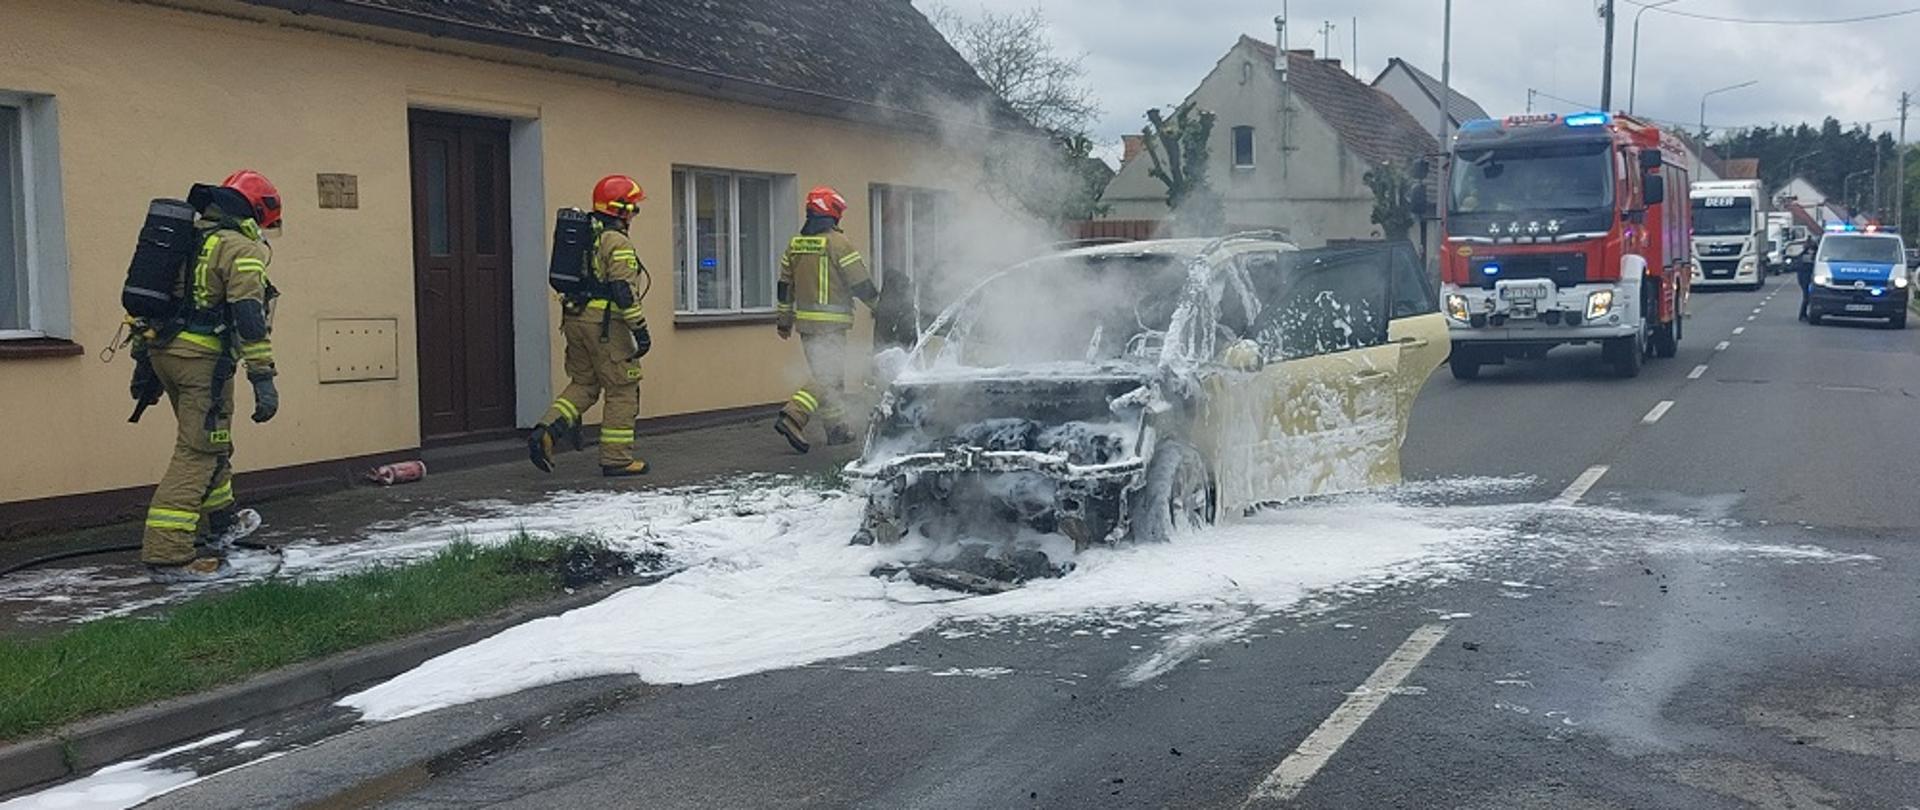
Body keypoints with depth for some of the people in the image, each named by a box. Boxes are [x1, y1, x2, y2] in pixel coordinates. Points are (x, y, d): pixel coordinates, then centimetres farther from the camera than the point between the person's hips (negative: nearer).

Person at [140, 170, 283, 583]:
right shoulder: (241, 249, -7)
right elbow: (249, 317, -17)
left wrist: (146, 365, 26)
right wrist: (263, 379, -20)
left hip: (162, 349, 9)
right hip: (203, 357, -9)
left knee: (210, 441, 24)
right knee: (199, 452, -6)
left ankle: (220, 522, 38)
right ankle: (167, 554, -10)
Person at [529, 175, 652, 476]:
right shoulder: (617, 243, -12)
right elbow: (624, 291, -19)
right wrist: (640, 330, -15)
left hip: (574, 317, 8)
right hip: (605, 323, -8)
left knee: (583, 383, 17)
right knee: (623, 390, 1)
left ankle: (546, 431, -3)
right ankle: (616, 459, 4)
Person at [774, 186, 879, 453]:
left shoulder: (795, 243, 10)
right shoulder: (838, 242, -11)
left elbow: (785, 284, 14)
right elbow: (861, 282, -9)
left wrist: (785, 319, 22)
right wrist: (880, 307, 5)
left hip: (805, 321, 8)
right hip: (831, 321, -7)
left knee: (824, 373, 16)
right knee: (829, 376, -6)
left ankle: (837, 428, 19)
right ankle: (792, 417, -21)